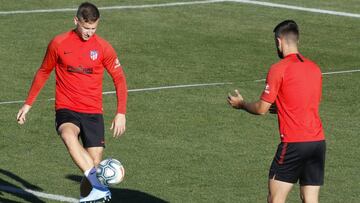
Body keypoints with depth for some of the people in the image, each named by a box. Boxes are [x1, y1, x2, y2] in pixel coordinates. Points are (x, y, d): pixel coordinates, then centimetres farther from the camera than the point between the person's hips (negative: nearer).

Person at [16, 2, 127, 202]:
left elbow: (119, 79, 7)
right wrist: (28, 104, 17)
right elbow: (43, 72, 15)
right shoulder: (59, 43, 0)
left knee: (94, 162, -6)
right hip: (66, 110, -2)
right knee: (68, 135, -35)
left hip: (93, 112, 2)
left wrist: (121, 113, -2)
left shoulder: (103, 47, 0)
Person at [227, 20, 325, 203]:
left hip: (293, 143, -6)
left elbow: (261, 109, -5)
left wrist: (240, 104, 15)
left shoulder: (279, 69, -8)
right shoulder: (314, 68, 12)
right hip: (318, 141, 6)